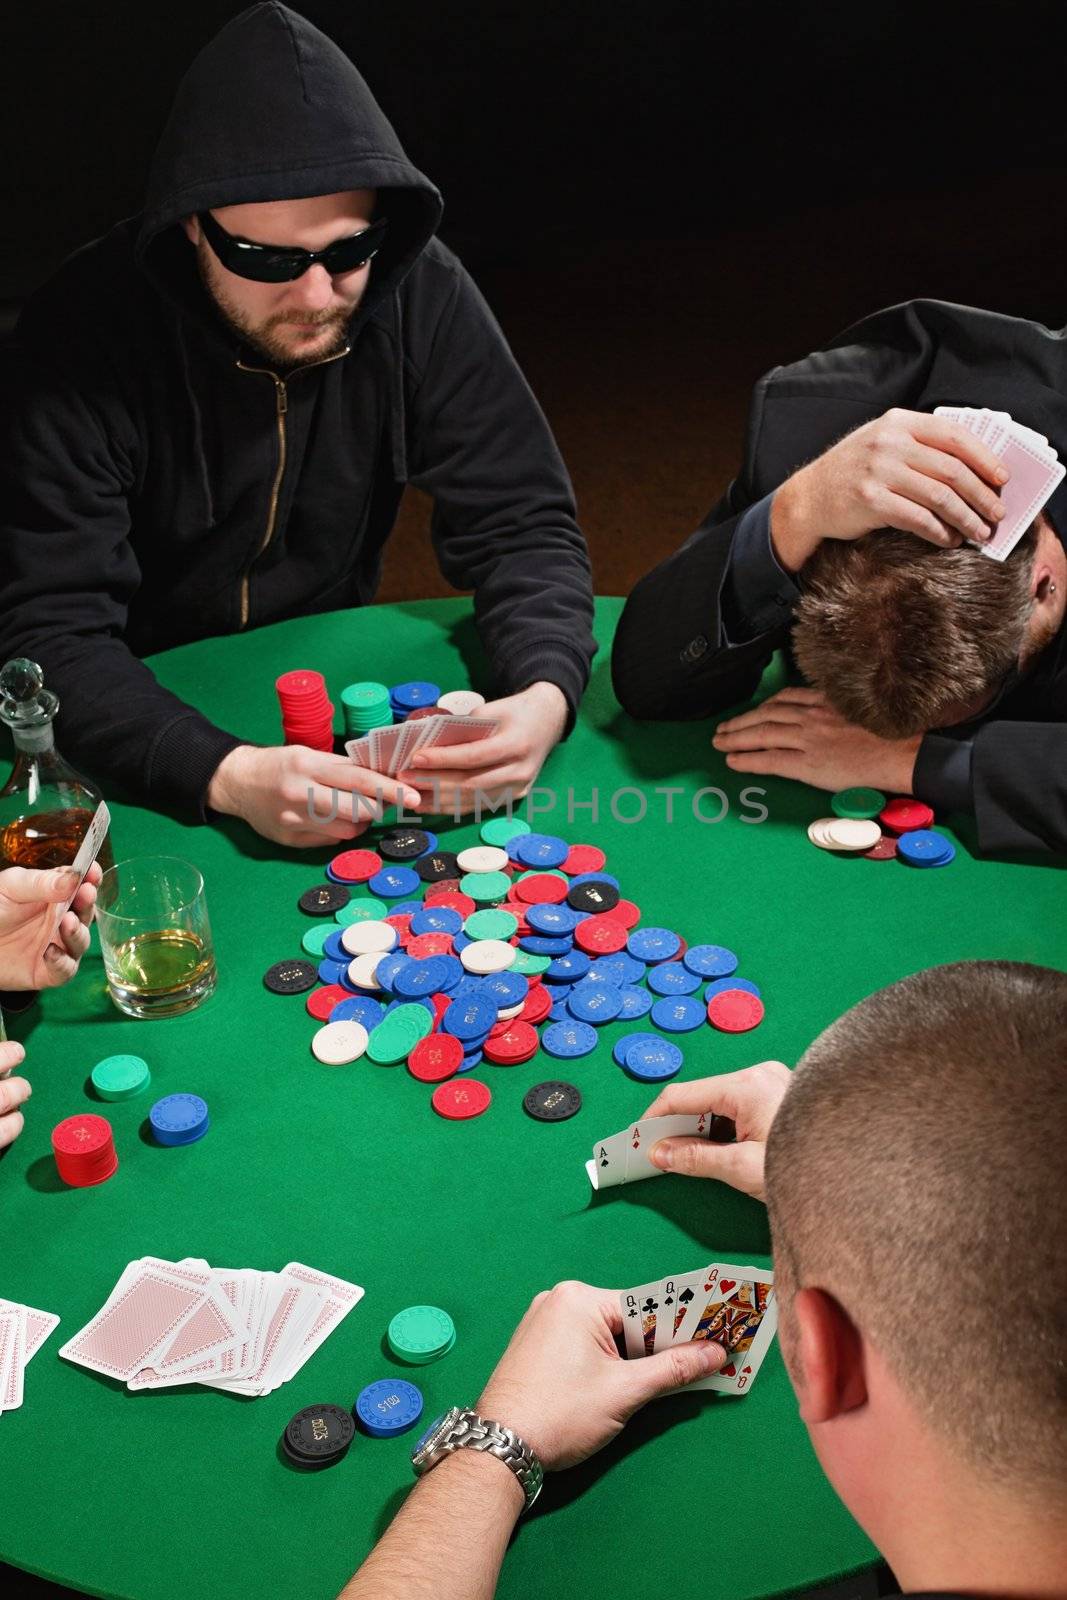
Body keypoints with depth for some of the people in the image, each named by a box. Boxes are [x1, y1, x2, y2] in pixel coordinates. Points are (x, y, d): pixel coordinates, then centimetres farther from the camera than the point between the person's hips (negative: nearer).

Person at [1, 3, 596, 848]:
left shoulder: (421, 292, -17)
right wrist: (224, 773, -44)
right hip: (150, 706, -4)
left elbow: (521, 524, -13)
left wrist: (545, 692, -33)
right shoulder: (87, 328, -24)